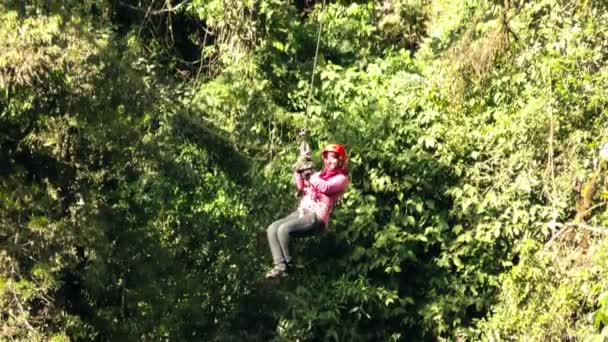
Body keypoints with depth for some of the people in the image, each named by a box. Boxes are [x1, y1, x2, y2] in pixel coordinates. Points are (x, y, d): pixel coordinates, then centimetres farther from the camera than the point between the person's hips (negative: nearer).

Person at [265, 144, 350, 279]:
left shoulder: (341, 178, 2)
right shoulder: (320, 174, 23)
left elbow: (325, 188, -17)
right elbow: (302, 187, 16)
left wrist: (308, 175, -12)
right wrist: (299, 172, 1)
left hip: (317, 217, -8)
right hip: (302, 211, 8)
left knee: (284, 229, -27)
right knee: (272, 228, -11)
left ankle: (289, 267, -13)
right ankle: (280, 266, -17)